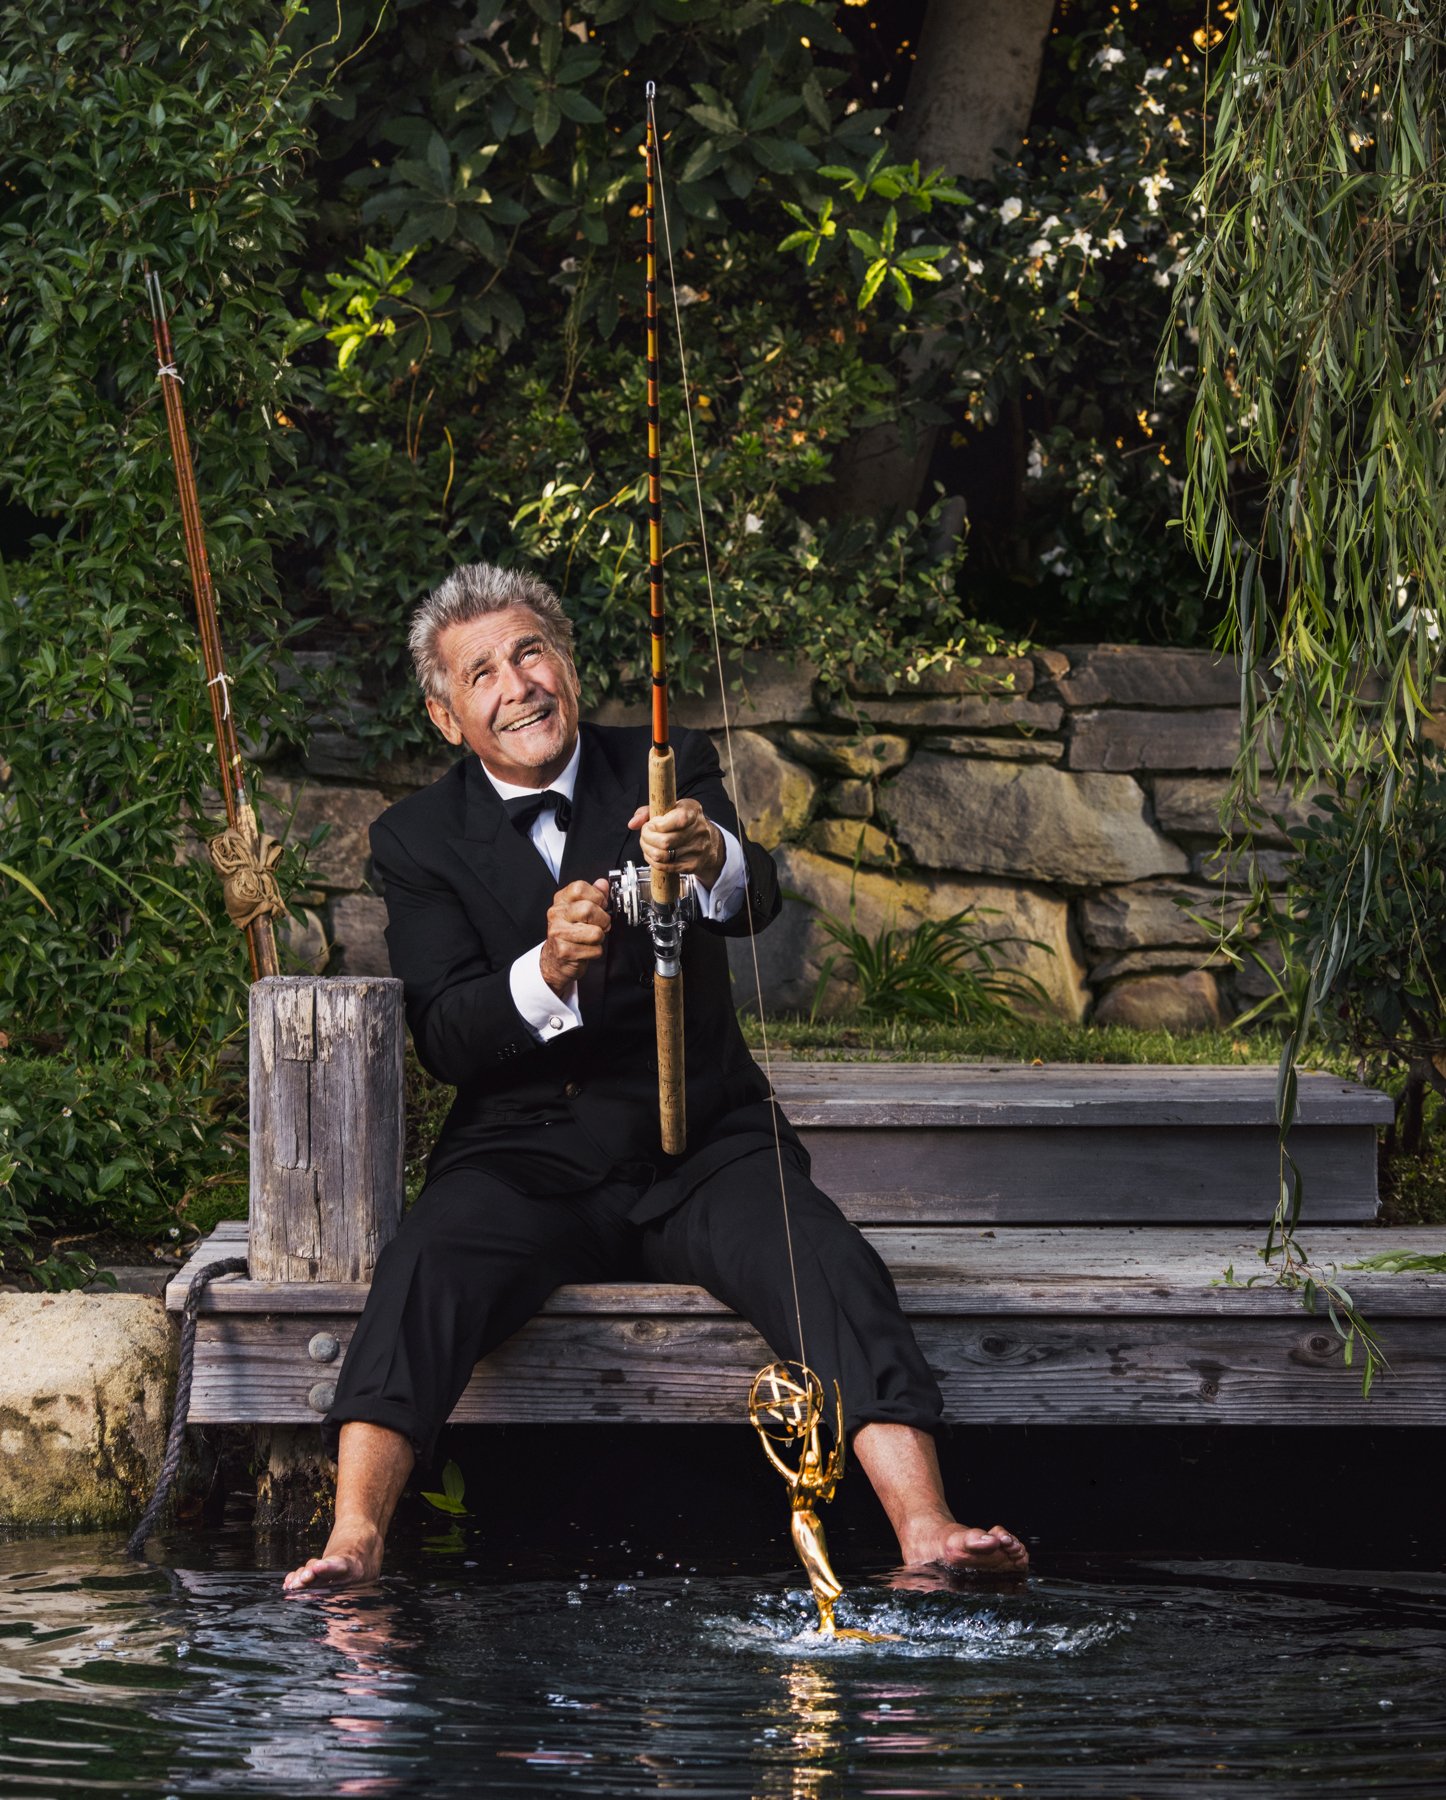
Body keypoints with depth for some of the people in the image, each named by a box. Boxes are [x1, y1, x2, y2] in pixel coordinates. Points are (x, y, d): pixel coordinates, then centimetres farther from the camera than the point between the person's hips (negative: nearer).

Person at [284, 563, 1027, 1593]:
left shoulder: (666, 775, 5)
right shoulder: (420, 841, 5)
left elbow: (761, 900, -17)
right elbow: (443, 1038, -8)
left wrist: (711, 859, -43)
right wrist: (546, 973, -30)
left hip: (701, 1154, 1)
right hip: (527, 1160, 0)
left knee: (831, 1266, -28)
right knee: (426, 1269, -31)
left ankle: (927, 1530, -40)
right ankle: (354, 1539, -44)